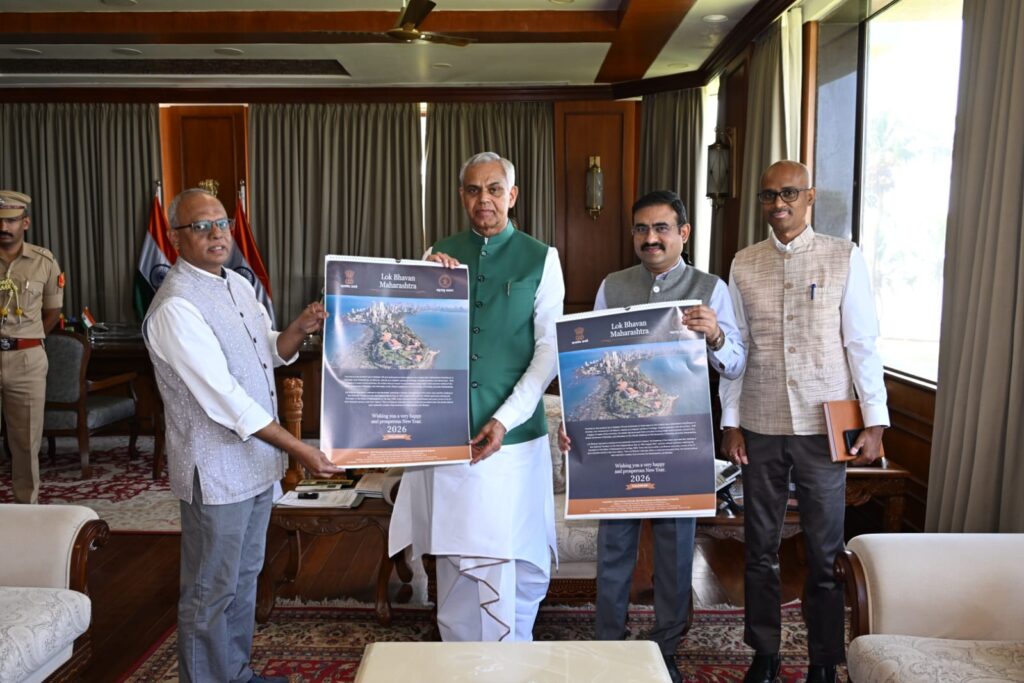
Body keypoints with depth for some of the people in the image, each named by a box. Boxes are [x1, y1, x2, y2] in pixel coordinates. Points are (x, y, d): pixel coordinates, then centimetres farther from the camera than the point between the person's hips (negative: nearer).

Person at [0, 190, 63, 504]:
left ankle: (27, 505, 22)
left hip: (27, 361, 1)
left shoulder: (44, 262, 2)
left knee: (26, 439, 10)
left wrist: (26, 342, 7)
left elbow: (53, 311, 12)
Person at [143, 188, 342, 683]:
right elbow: (224, 398, -25)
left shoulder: (238, 284, 7)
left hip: (256, 459, 9)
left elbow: (272, 354, 15)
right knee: (211, 591, 7)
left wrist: (299, 329, -7)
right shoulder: (176, 307, -21)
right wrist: (299, 449, -24)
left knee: (245, 577, 22)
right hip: (216, 470, -9)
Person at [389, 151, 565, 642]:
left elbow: (549, 348, -5)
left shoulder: (540, 258, -1)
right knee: (456, 554, 11)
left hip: (514, 433, -2)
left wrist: (505, 419, -13)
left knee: (517, 556, 7)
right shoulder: (438, 256, 7)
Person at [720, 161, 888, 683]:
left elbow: (862, 342, -2)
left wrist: (874, 420, -5)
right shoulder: (744, 265, 4)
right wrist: (730, 422, 3)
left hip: (824, 426, -2)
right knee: (760, 548, 12)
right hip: (760, 427, 2)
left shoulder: (844, 258, -2)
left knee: (825, 552, 7)